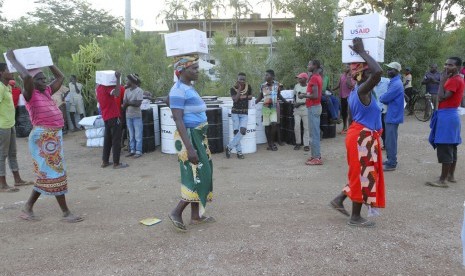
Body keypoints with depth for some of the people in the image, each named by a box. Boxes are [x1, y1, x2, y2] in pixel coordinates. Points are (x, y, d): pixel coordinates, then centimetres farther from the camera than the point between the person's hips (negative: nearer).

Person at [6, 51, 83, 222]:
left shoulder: (47, 92, 15)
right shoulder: (30, 94, -6)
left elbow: (60, 77, 24)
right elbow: (26, 76, -25)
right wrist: (12, 59, -12)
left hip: (55, 135, 9)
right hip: (43, 137, -9)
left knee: (46, 175, 15)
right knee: (55, 174, -4)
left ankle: (28, 208, 27)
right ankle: (66, 213, 3)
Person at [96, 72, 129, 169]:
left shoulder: (99, 87, 10)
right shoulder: (107, 87, -16)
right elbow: (117, 93, -36)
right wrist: (118, 78, -30)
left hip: (106, 116, 9)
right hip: (113, 116, -9)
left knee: (107, 139, 16)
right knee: (116, 140, -2)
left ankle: (105, 161, 20)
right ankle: (116, 163, 1)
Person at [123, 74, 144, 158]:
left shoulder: (139, 90, -9)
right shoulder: (126, 90, 9)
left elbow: (138, 104, -16)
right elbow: (124, 103, 5)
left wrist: (128, 102, -11)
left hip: (137, 116, -6)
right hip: (128, 116, 6)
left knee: (138, 135, 0)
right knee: (131, 135, 12)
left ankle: (138, 151, 6)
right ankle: (132, 150, 20)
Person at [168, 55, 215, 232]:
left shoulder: (189, 88, 12)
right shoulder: (178, 90, -16)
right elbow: (178, 121, -23)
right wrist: (189, 147, -28)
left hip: (198, 136, 10)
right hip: (189, 137, -10)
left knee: (202, 175, 13)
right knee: (198, 176, -6)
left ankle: (196, 215, 22)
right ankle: (176, 212, 6)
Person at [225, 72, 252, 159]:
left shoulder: (248, 87, 2)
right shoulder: (233, 89, -5)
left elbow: (250, 97, 16)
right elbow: (235, 99, -18)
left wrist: (241, 97, 4)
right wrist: (239, 89, -18)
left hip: (244, 113, 1)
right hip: (235, 112, -1)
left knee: (243, 131, -17)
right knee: (236, 131, -8)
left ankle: (229, 147, -7)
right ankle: (239, 151, 1)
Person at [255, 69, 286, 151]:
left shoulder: (277, 85, -2)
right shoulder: (262, 85, 0)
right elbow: (260, 96, 10)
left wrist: (285, 101, 12)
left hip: (274, 107, -1)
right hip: (265, 107, 1)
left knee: (274, 124, -13)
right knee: (267, 125, 3)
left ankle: (272, 142, 3)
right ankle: (269, 143, 14)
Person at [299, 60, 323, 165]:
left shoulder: (314, 78, -18)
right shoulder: (318, 77, 14)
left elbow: (315, 95, -24)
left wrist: (304, 96, -11)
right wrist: (306, 95, 15)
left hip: (313, 108, -10)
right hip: (316, 106, 10)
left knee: (314, 133, -7)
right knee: (315, 132, 13)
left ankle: (317, 158, -3)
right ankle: (315, 155, 20)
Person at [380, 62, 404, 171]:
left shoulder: (396, 84, -20)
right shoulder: (393, 82, 13)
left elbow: (384, 98, -21)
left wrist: (381, 97, 0)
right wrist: (384, 98, -5)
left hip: (393, 116, -10)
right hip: (391, 115, 10)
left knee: (390, 140, -5)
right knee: (390, 139, 16)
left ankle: (391, 164, 2)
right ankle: (390, 160, 26)